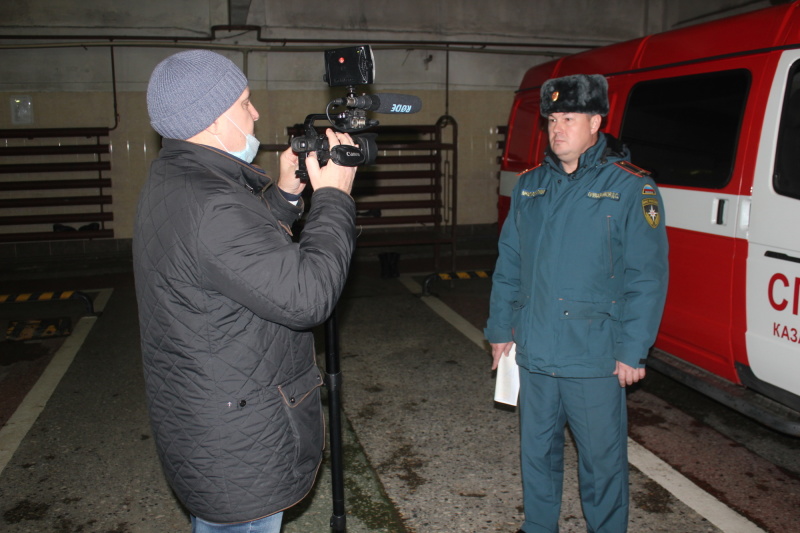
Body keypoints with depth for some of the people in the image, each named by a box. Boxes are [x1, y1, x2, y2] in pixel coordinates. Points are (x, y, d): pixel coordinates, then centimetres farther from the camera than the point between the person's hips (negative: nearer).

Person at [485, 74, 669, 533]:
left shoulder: (630, 187, -7)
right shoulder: (530, 186, 9)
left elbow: (647, 277, -10)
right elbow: (509, 264, 13)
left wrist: (633, 350, -13)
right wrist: (500, 328, 12)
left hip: (595, 357, -5)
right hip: (534, 352, 5)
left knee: (602, 459, 8)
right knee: (537, 450, 19)